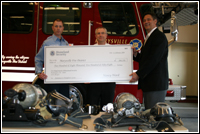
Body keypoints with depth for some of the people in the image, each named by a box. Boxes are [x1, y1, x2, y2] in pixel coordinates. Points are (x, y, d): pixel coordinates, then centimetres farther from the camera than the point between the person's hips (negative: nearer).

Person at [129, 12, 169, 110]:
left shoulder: (159, 37, -9)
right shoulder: (149, 37, 21)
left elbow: (153, 59, -19)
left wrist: (138, 74, -20)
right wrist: (136, 54, 4)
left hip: (156, 84, -9)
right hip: (148, 84, 9)